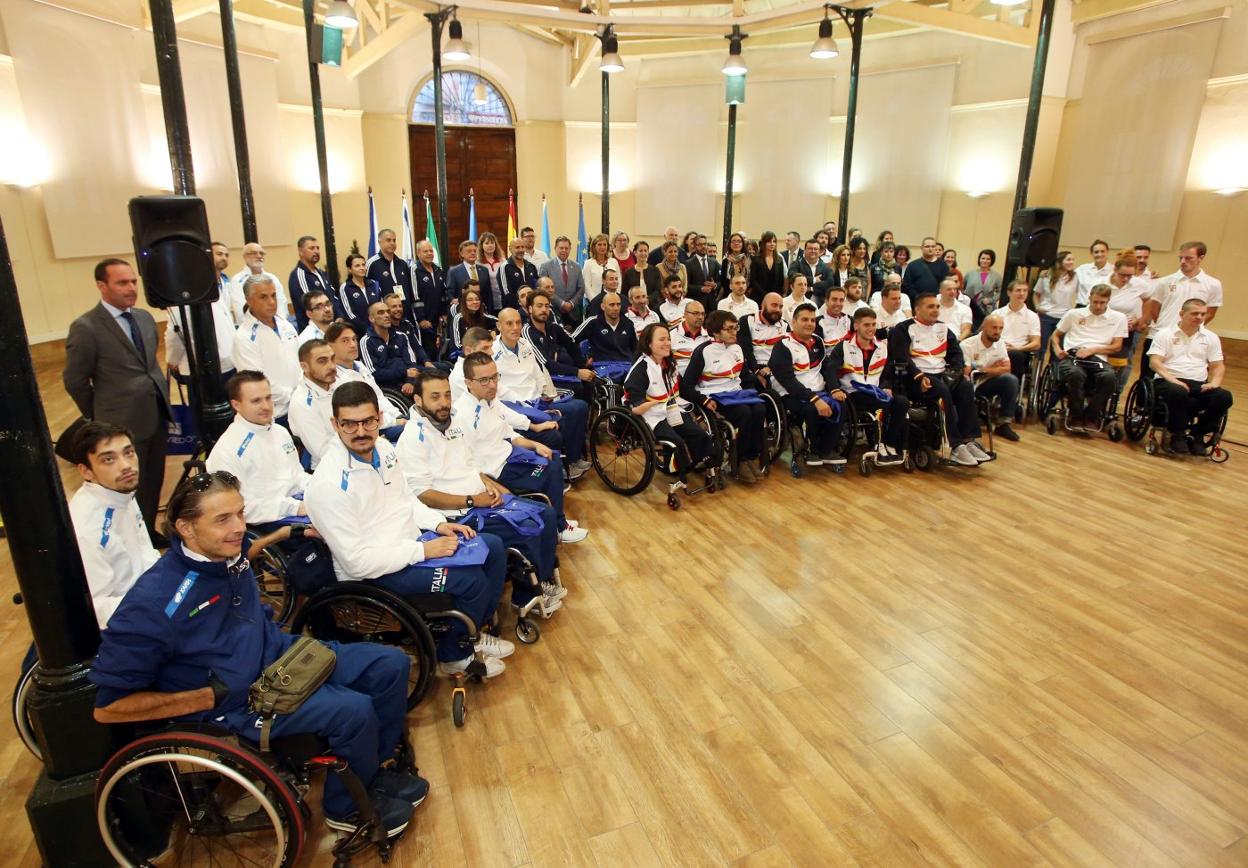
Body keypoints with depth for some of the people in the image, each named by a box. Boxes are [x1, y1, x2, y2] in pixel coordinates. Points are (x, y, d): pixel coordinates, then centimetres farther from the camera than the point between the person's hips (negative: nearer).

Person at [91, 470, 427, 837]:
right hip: (238, 701, -8)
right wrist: (212, 697, -19)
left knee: (391, 664, 0)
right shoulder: (154, 602, -26)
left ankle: (373, 769, 21)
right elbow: (108, 705, -20)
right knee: (355, 711, -24)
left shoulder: (226, 556, -2)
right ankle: (347, 807, 7)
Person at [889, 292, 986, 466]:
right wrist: (919, 376, -23)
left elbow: (956, 352, 17)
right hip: (916, 378, -6)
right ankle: (955, 446, -32)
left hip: (942, 373, 6)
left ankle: (968, 440, -25)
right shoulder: (904, 329, 1)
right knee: (943, 392, -34)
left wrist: (955, 371, -3)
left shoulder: (943, 328, 21)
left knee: (966, 388, -23)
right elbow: (901, 358, -11)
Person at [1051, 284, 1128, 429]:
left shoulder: (1118, 318, 18)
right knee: (1075, 373, -39)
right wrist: (1057, 348, 1)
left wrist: (1092, 350, -5)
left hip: (1098, 358, 1)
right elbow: (1055, 335, 24)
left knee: (1109, 377, -35)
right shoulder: (1074, 314, 19)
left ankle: (1090, 417, -16)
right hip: (1072, 356, -1)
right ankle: (1076, 416, -20)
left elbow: (1117, 346, 11)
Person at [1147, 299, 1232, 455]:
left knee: (1224, 397, -25)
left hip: (1199, 384, 4)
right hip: (1169, 382, -4)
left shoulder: (1211, 338, 18)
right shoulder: (1165, 335, 5)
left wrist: (1215, 382, -6)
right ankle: (1178, 435, -16)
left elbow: (1218, 365, 15)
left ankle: (1197, 435, -5)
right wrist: (1172, 379, -21)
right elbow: (1154, 362, -6)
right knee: (1179, 392, -39)